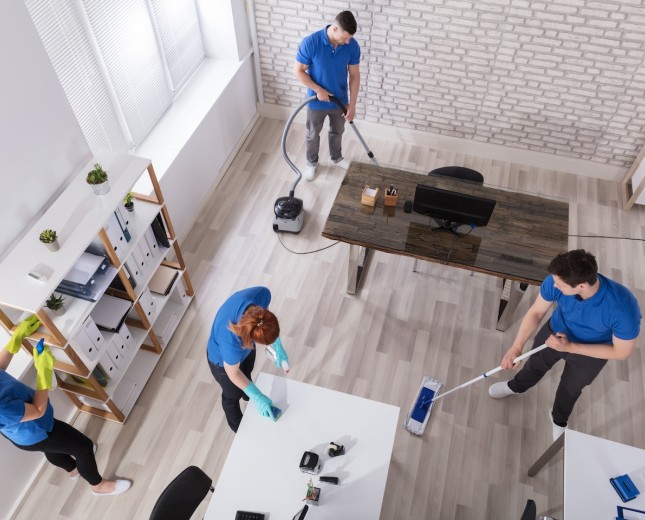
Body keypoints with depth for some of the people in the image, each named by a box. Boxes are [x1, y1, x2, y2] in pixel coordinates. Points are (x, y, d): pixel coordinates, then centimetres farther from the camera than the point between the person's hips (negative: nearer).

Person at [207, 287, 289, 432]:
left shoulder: (261, 294, -37)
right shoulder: (230, 341, -47)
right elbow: (233, 374, -25)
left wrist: (278, 347, -14)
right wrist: (257, 397, -17)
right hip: (222, 360, -5)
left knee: (247, 375, 36)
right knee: (232, 395, 26)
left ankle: (247, 394, 71)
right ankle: (238, 425, 58)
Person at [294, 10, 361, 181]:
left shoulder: (353, 46, -17)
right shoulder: (310, 43, -27)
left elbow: (354, 75, -8)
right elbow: (298, 71, -17)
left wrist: (352, 104, -10)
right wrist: (318, 90, -21)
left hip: (339, 100, 3)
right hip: (316, 101, -3)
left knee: (337, 132, 25)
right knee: (313, 135, 19)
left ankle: (336, 158, 52)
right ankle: (312, 162, 44)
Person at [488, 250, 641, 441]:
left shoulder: (623, 309, -43)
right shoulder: (556, 281, -35)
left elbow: (622, 352, -26)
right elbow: (536, 312, -18)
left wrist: (569, 347, -31)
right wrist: (516, 347, -25)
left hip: (591, 352, -2)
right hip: (555, 333, 2)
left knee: (570, 388, 25)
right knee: (534, 365, 29)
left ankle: (558, 419, 59)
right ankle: (516, 387, 64)